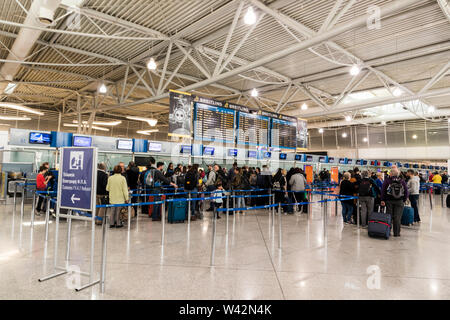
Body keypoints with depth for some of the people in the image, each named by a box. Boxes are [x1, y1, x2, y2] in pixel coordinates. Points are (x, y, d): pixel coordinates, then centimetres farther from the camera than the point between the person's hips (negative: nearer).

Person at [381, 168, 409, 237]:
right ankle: (396, 233, 7)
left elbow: (383, 190, -6)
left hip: (389, 201, -1)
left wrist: (382, 200, -3)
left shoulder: (387, 180, -3)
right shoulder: (402, 181, 4)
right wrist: (404, 200, 13)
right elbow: (406, 192, 6)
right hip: (399, 201, 1)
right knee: (397, 217, 4)